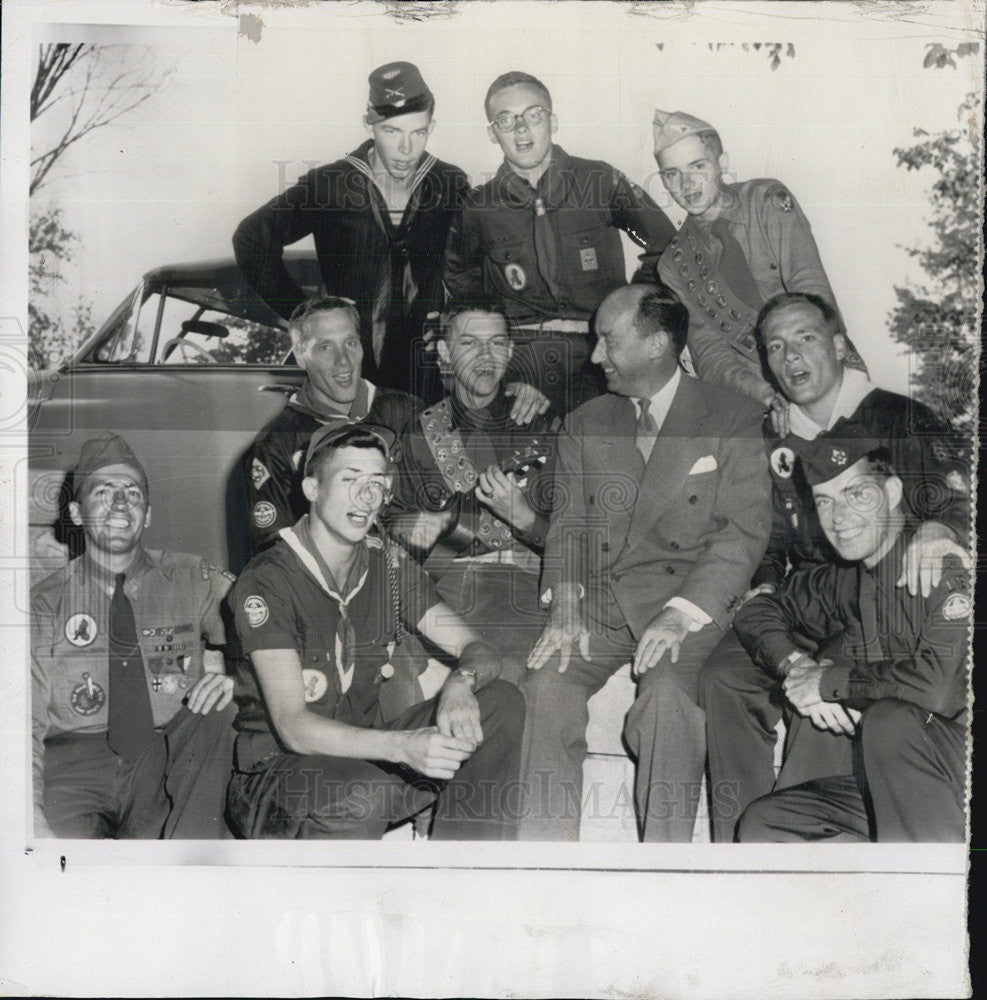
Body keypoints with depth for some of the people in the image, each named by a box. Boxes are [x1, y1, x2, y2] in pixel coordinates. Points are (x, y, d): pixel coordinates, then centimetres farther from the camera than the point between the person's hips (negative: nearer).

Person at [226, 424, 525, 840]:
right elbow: (293, 728, -24)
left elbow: (481, 652, 1)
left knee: (501, 704, -11)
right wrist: (403, 746, -39)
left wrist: (461, 683, -25)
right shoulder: (266, 582, -15)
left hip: (363, 753, 6)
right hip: (276, 771, -6)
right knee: (358, 796, -40)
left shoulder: (391, 568, 4)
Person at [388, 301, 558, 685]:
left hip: (525, 595, -1)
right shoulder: (418, 433, 16)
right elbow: (393, 519, 22)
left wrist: (521, 515, -10)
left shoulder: (544, 427, 11)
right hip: (441, 591, 1)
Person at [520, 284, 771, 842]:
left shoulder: (733, 419, 2)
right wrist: (566, 605, -7)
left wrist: (680, 615, -19)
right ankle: (549, 844, -12)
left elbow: (745, 530, -6)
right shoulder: (586, 424, 17)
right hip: (601, 596, 4)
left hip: (690, 599, -4)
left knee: (666, 692, -32)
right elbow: (569, 521, 12)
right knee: (548, 683, -23)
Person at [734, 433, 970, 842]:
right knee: (761, 824, -1)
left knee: (889, 719, -35)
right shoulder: (848, 580, 8)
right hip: (890, 782, 7)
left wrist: (830, 681, -16)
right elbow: (759, 611, 20)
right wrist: (797, 665, -2)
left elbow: (943, 686, -29)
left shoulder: (944, 564, -15)